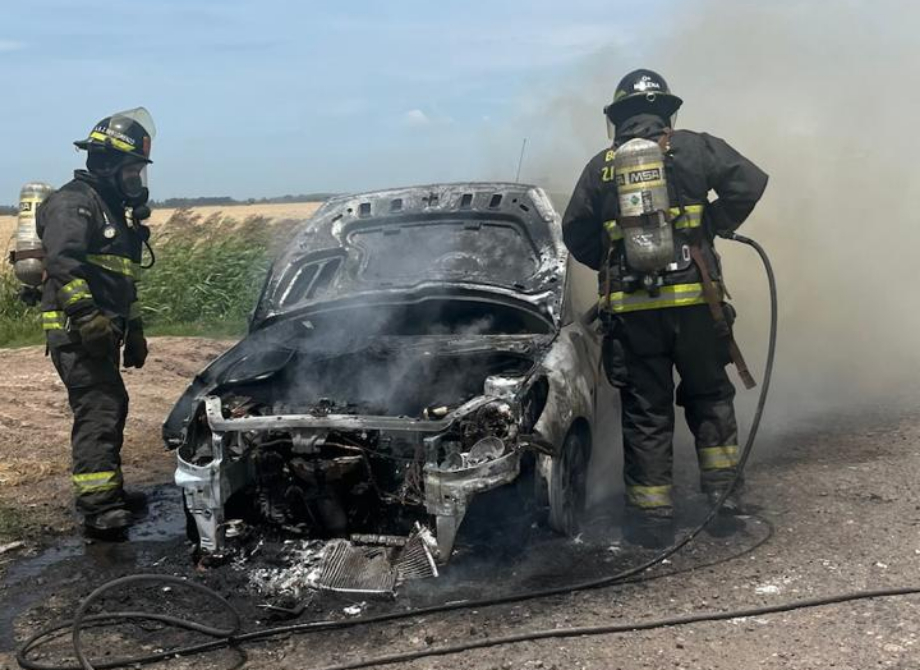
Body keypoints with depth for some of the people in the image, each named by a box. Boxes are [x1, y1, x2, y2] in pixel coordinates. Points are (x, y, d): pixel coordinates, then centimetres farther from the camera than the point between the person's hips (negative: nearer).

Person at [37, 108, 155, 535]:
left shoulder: (115, 211, 23)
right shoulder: (74, 202, -9)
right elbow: (63, 262, -26)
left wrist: (134, 331, 27)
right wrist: (86, 315, -34)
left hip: (101, 332, 10)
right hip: (77, 333, -10)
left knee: (112, 408, 16)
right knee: (99, 410, -15)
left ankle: (109, 493, 28)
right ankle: (99, 509, -15)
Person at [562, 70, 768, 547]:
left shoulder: (601, 166, 9)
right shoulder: (692, 148, 5)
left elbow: (575, 234, 8)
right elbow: (750, 182, -4)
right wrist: (715, 225, 10)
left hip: (630, 308, 1)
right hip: (694, 299, -1)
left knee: (645, 410, 7)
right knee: (709, 395, 18)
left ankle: (652, 516, 11)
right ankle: (722, 489, 15)